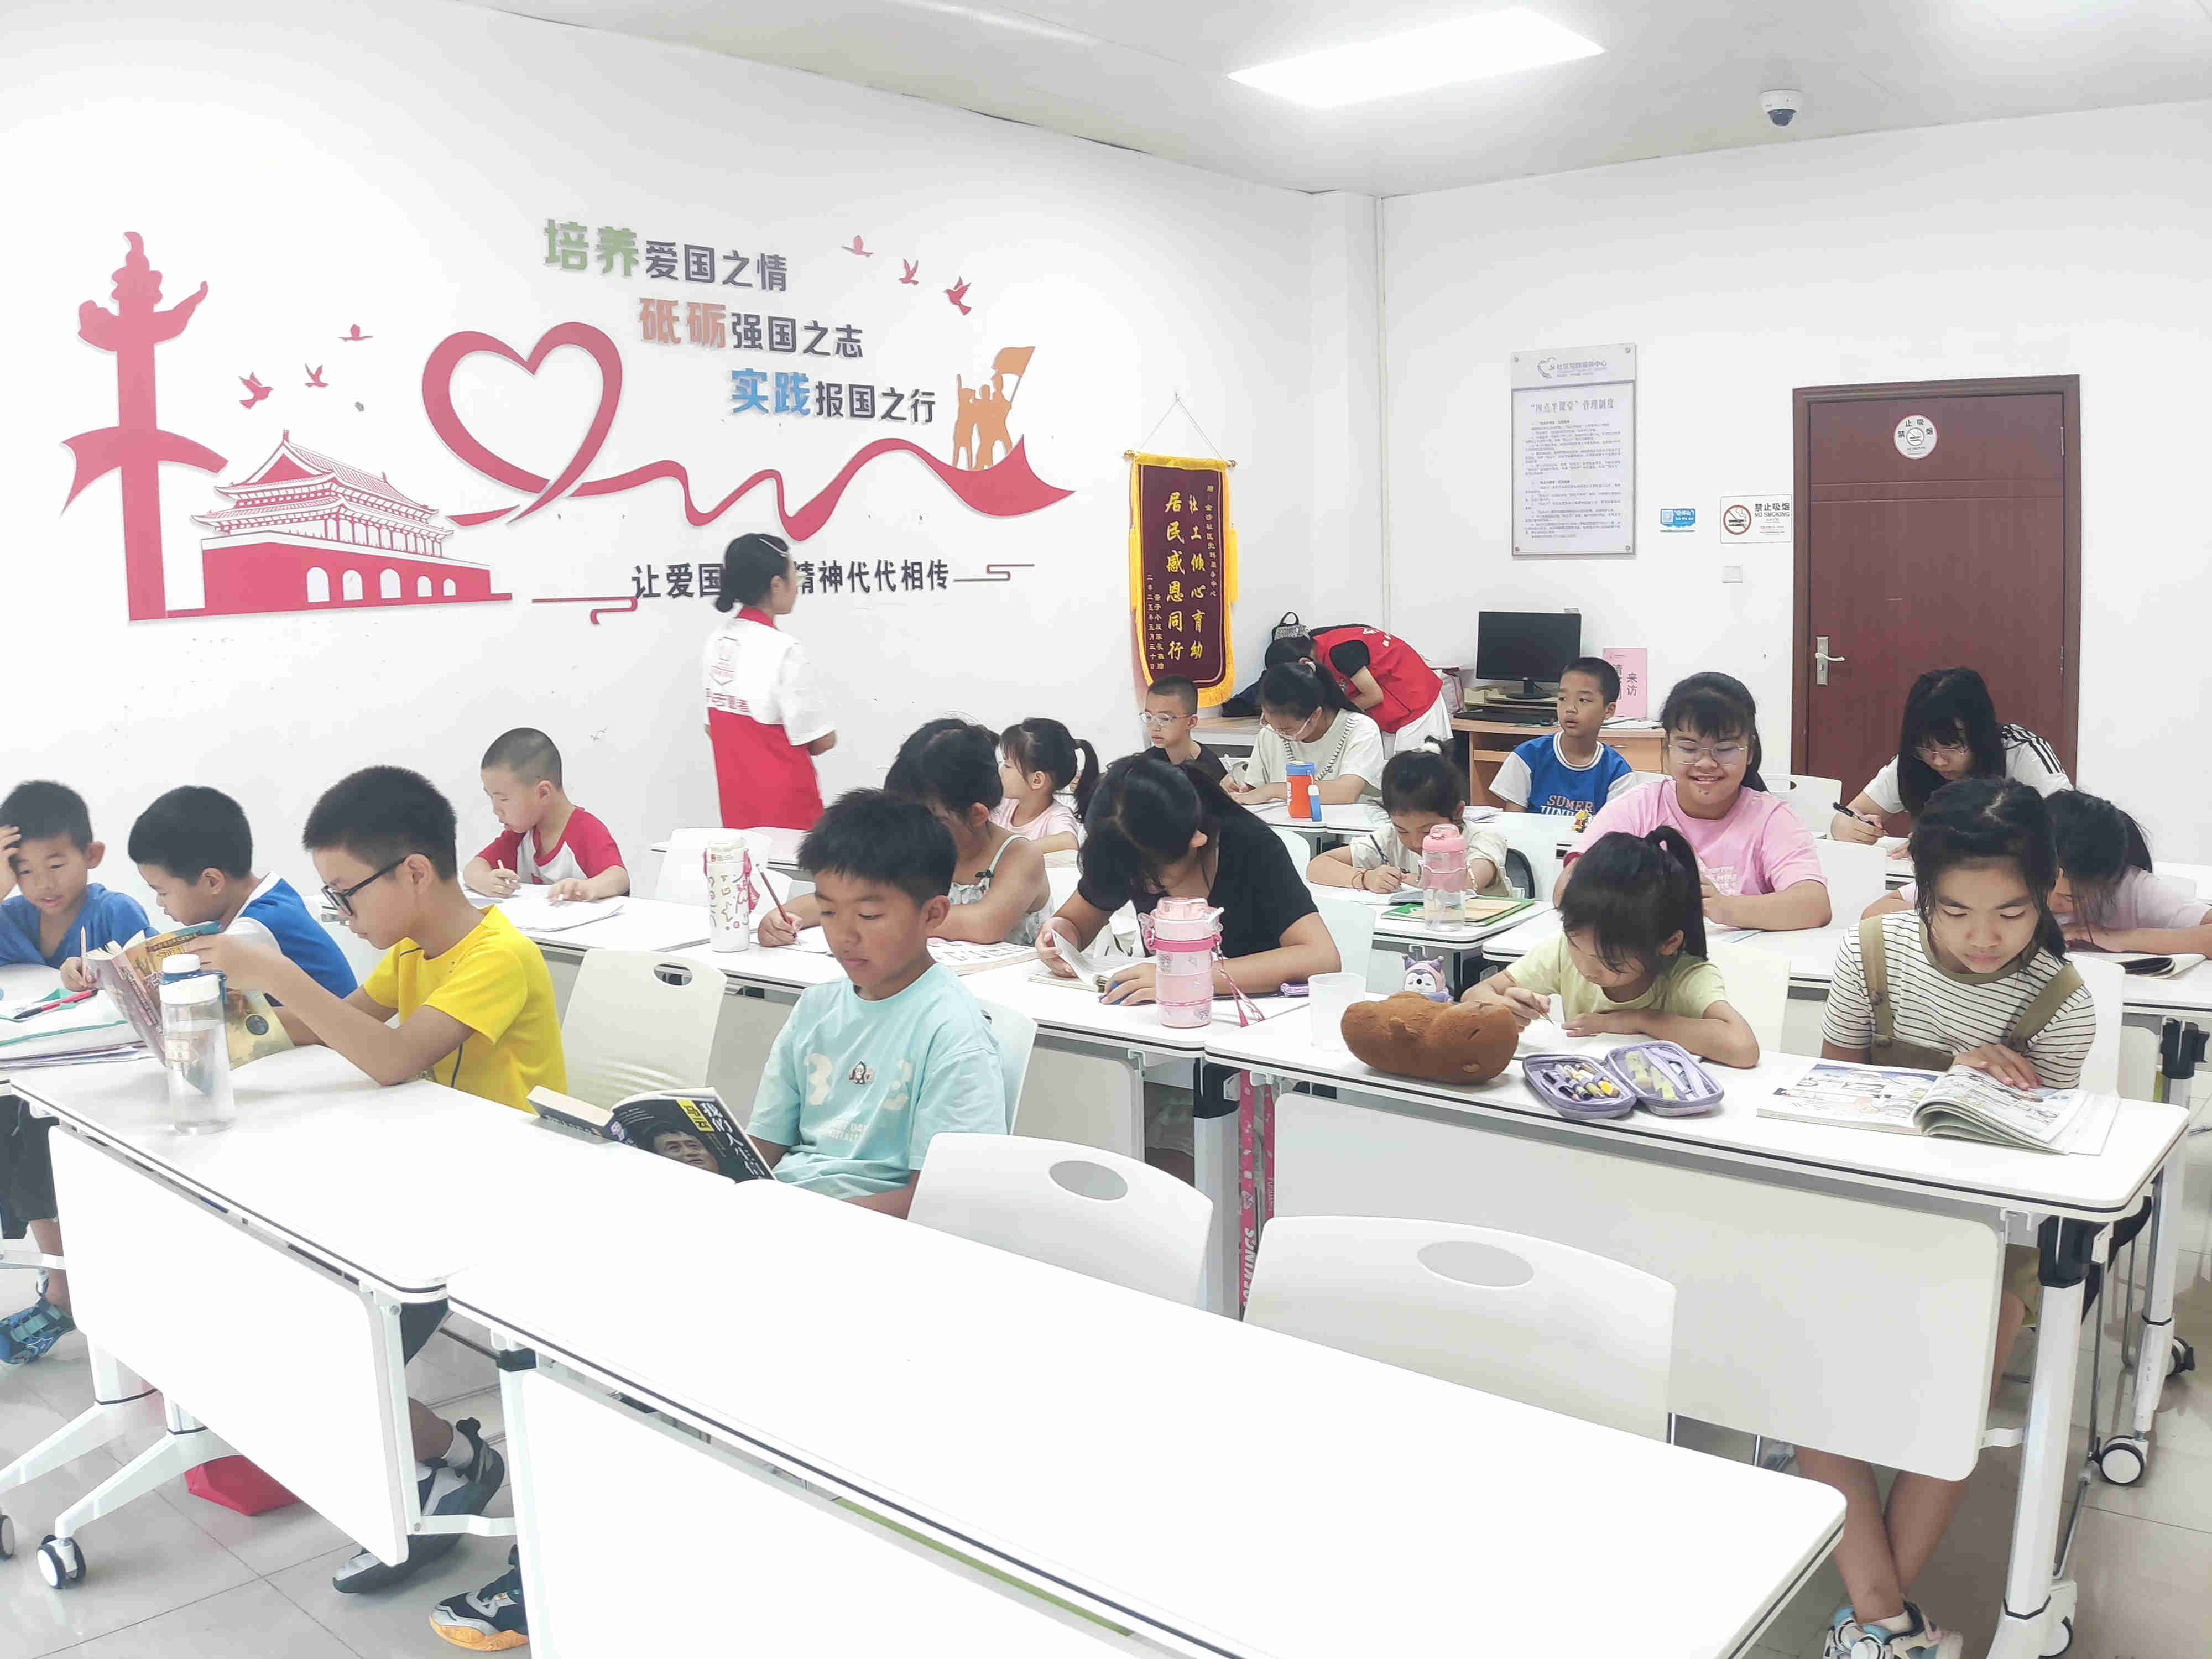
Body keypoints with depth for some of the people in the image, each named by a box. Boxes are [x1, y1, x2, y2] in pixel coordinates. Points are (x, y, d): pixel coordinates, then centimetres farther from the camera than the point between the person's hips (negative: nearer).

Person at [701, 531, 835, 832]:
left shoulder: (717, 641, 3)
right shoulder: (782, 650, -19)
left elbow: (713, 727, 11)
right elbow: (821, 742, -15)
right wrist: (827, 735, 5)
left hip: (737, 801, 7)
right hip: (784, 806, -7)